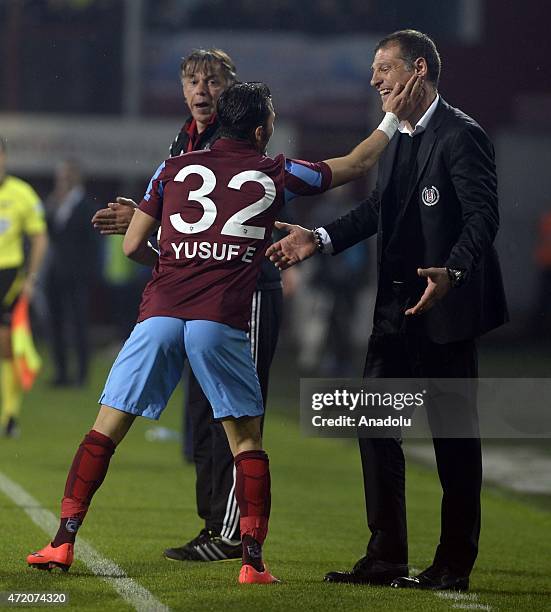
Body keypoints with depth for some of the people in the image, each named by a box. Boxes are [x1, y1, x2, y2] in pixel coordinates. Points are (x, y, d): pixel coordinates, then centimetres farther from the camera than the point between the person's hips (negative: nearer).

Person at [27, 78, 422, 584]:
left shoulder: (174, 168, 13)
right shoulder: (277, 175, 10)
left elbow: (133, 245, 14)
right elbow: (356, 165, 23)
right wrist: (392, 118, 35)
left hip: (161, 314, 2)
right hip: (222, 323, -1)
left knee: (106, 429, 7)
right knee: (246, 441, 10)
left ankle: (64, 542, 3)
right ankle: (253, 561, 4)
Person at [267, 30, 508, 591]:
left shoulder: (460, 135, -14)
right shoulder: (396, 138, 13)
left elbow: (483, 216, -21)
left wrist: (451, 272, -37)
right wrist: (319, 239, 11)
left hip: (445, 306, -9)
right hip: (396, 303, 9)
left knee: (454, 432, 0)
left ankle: (454, 565, 8)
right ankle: (385, 559, 14)